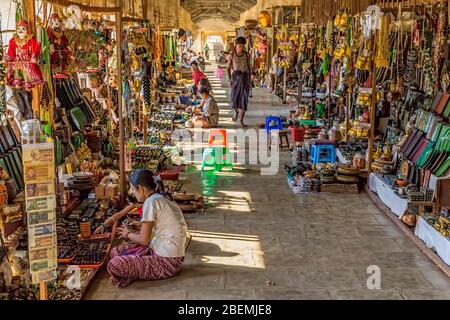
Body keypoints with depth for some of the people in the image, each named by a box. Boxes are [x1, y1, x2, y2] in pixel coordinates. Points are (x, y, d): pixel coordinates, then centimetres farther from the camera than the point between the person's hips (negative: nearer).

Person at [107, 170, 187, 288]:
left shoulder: (151, 201, -18)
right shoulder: (161, 197, 9)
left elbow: (144, 240, -15)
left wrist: (128, 234, 4)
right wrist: (140, 226, 14)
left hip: (167, 261, -10)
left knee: (114, 265, -22)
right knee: (115, 252, 12)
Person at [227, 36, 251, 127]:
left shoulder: (247, 55, 2)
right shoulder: (231, 55, -2)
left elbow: (249, 68, 9)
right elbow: (228, 68, 5)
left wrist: (250, 80, 7)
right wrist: (230, 80, -4)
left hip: (245, 78, 1)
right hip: (235, 77, -1)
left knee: (244, 99, -4)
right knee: (234, 98, -3)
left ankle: (241, 121, -1)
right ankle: (236, 111, 33)